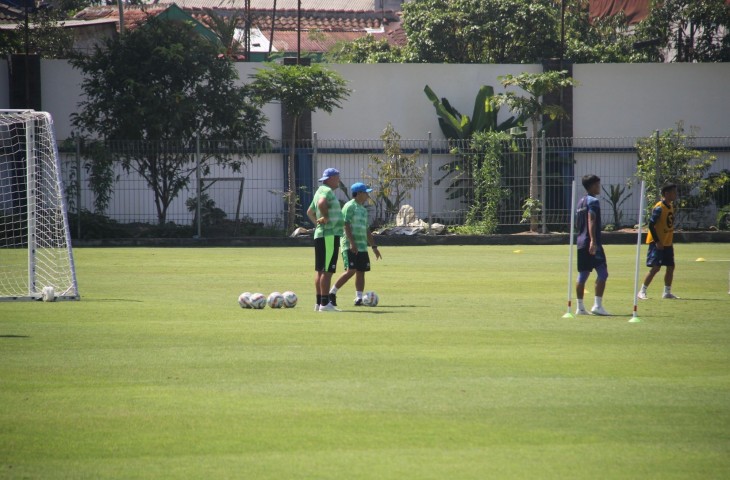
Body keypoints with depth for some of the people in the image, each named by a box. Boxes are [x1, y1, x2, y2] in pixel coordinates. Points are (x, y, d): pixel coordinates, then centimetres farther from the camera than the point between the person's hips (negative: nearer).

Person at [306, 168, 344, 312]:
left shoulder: (321, 191, 19)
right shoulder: (327, 191, -12)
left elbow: (310, 211, 30)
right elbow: (321, 203, -34)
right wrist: (326, 217, -21)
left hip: (320, 235, 11)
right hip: (329, 235, -11)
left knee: (320, 270, 12)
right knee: (327, 270, -10)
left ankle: (319, 303, 15)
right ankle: (324, 303, -12)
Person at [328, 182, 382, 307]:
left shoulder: (363, 210, 21)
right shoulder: (349, 207, -6)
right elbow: (346, 225, -15)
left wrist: (374, 246, 22)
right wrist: (352, 243, -24)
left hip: (362, 247, 9)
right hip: (350, 247, -9)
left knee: (361, 272, 2)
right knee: (351, 271, -15)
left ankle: (359, 298, 1)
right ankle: (332, 293, -6)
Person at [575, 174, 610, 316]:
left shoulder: (581, 202, 17)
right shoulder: (593, 201, -10)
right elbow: (591, 221, -21)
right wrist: (593, 241, -28)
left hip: (581, 242, 9)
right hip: (592, 244, -9)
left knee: (582, 275, 9)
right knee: (602, 273, -7)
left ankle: (580, 307, 8)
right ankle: (597, 305, -13)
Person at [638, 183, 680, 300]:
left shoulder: (671, 206, 9)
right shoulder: (659, 208, -17)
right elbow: (651, 225, -20)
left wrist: (670, 240, 15)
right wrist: (657, 241, -21)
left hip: (667, 243, 9)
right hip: (657, 243, -9)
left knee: (670, 266, 7)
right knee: (655, 267, -11)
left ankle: (667, 292, 17)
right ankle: (642, 292, -3)